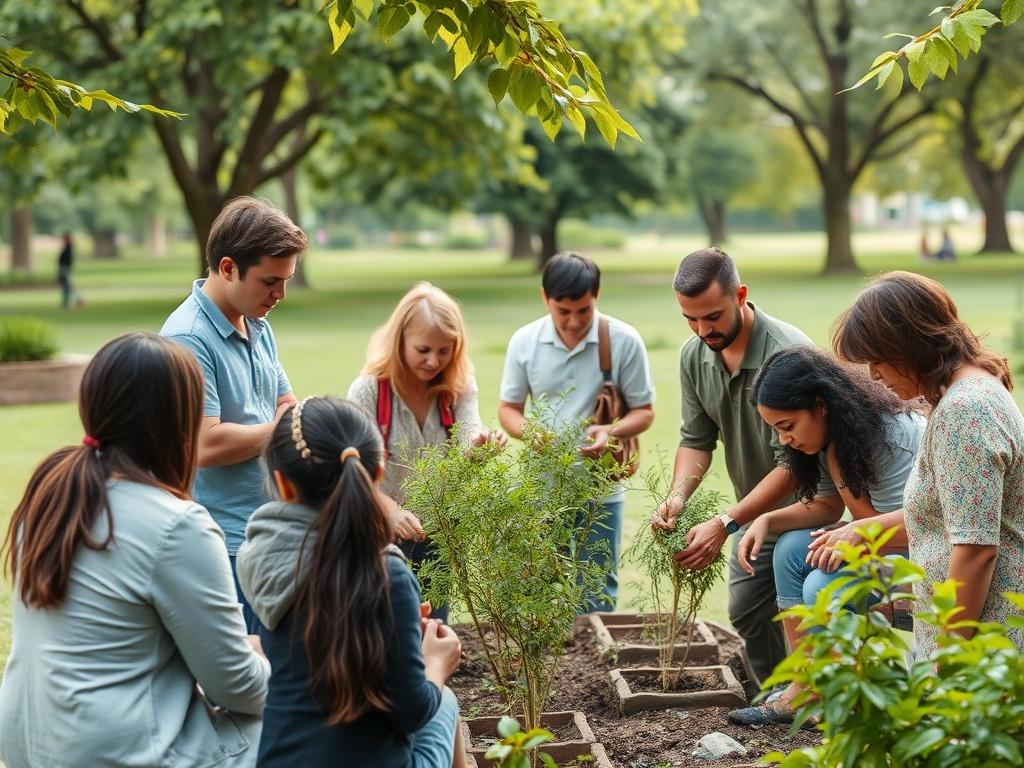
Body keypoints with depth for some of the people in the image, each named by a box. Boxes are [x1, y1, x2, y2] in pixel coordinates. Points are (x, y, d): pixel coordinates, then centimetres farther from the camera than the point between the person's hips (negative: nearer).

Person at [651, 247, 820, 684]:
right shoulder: (694, 356, -7)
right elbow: (696, 439, 0)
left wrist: (726, 525, -35)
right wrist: (678, 496, -20)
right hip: (754, 509, 7)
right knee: (746, 611, 14)